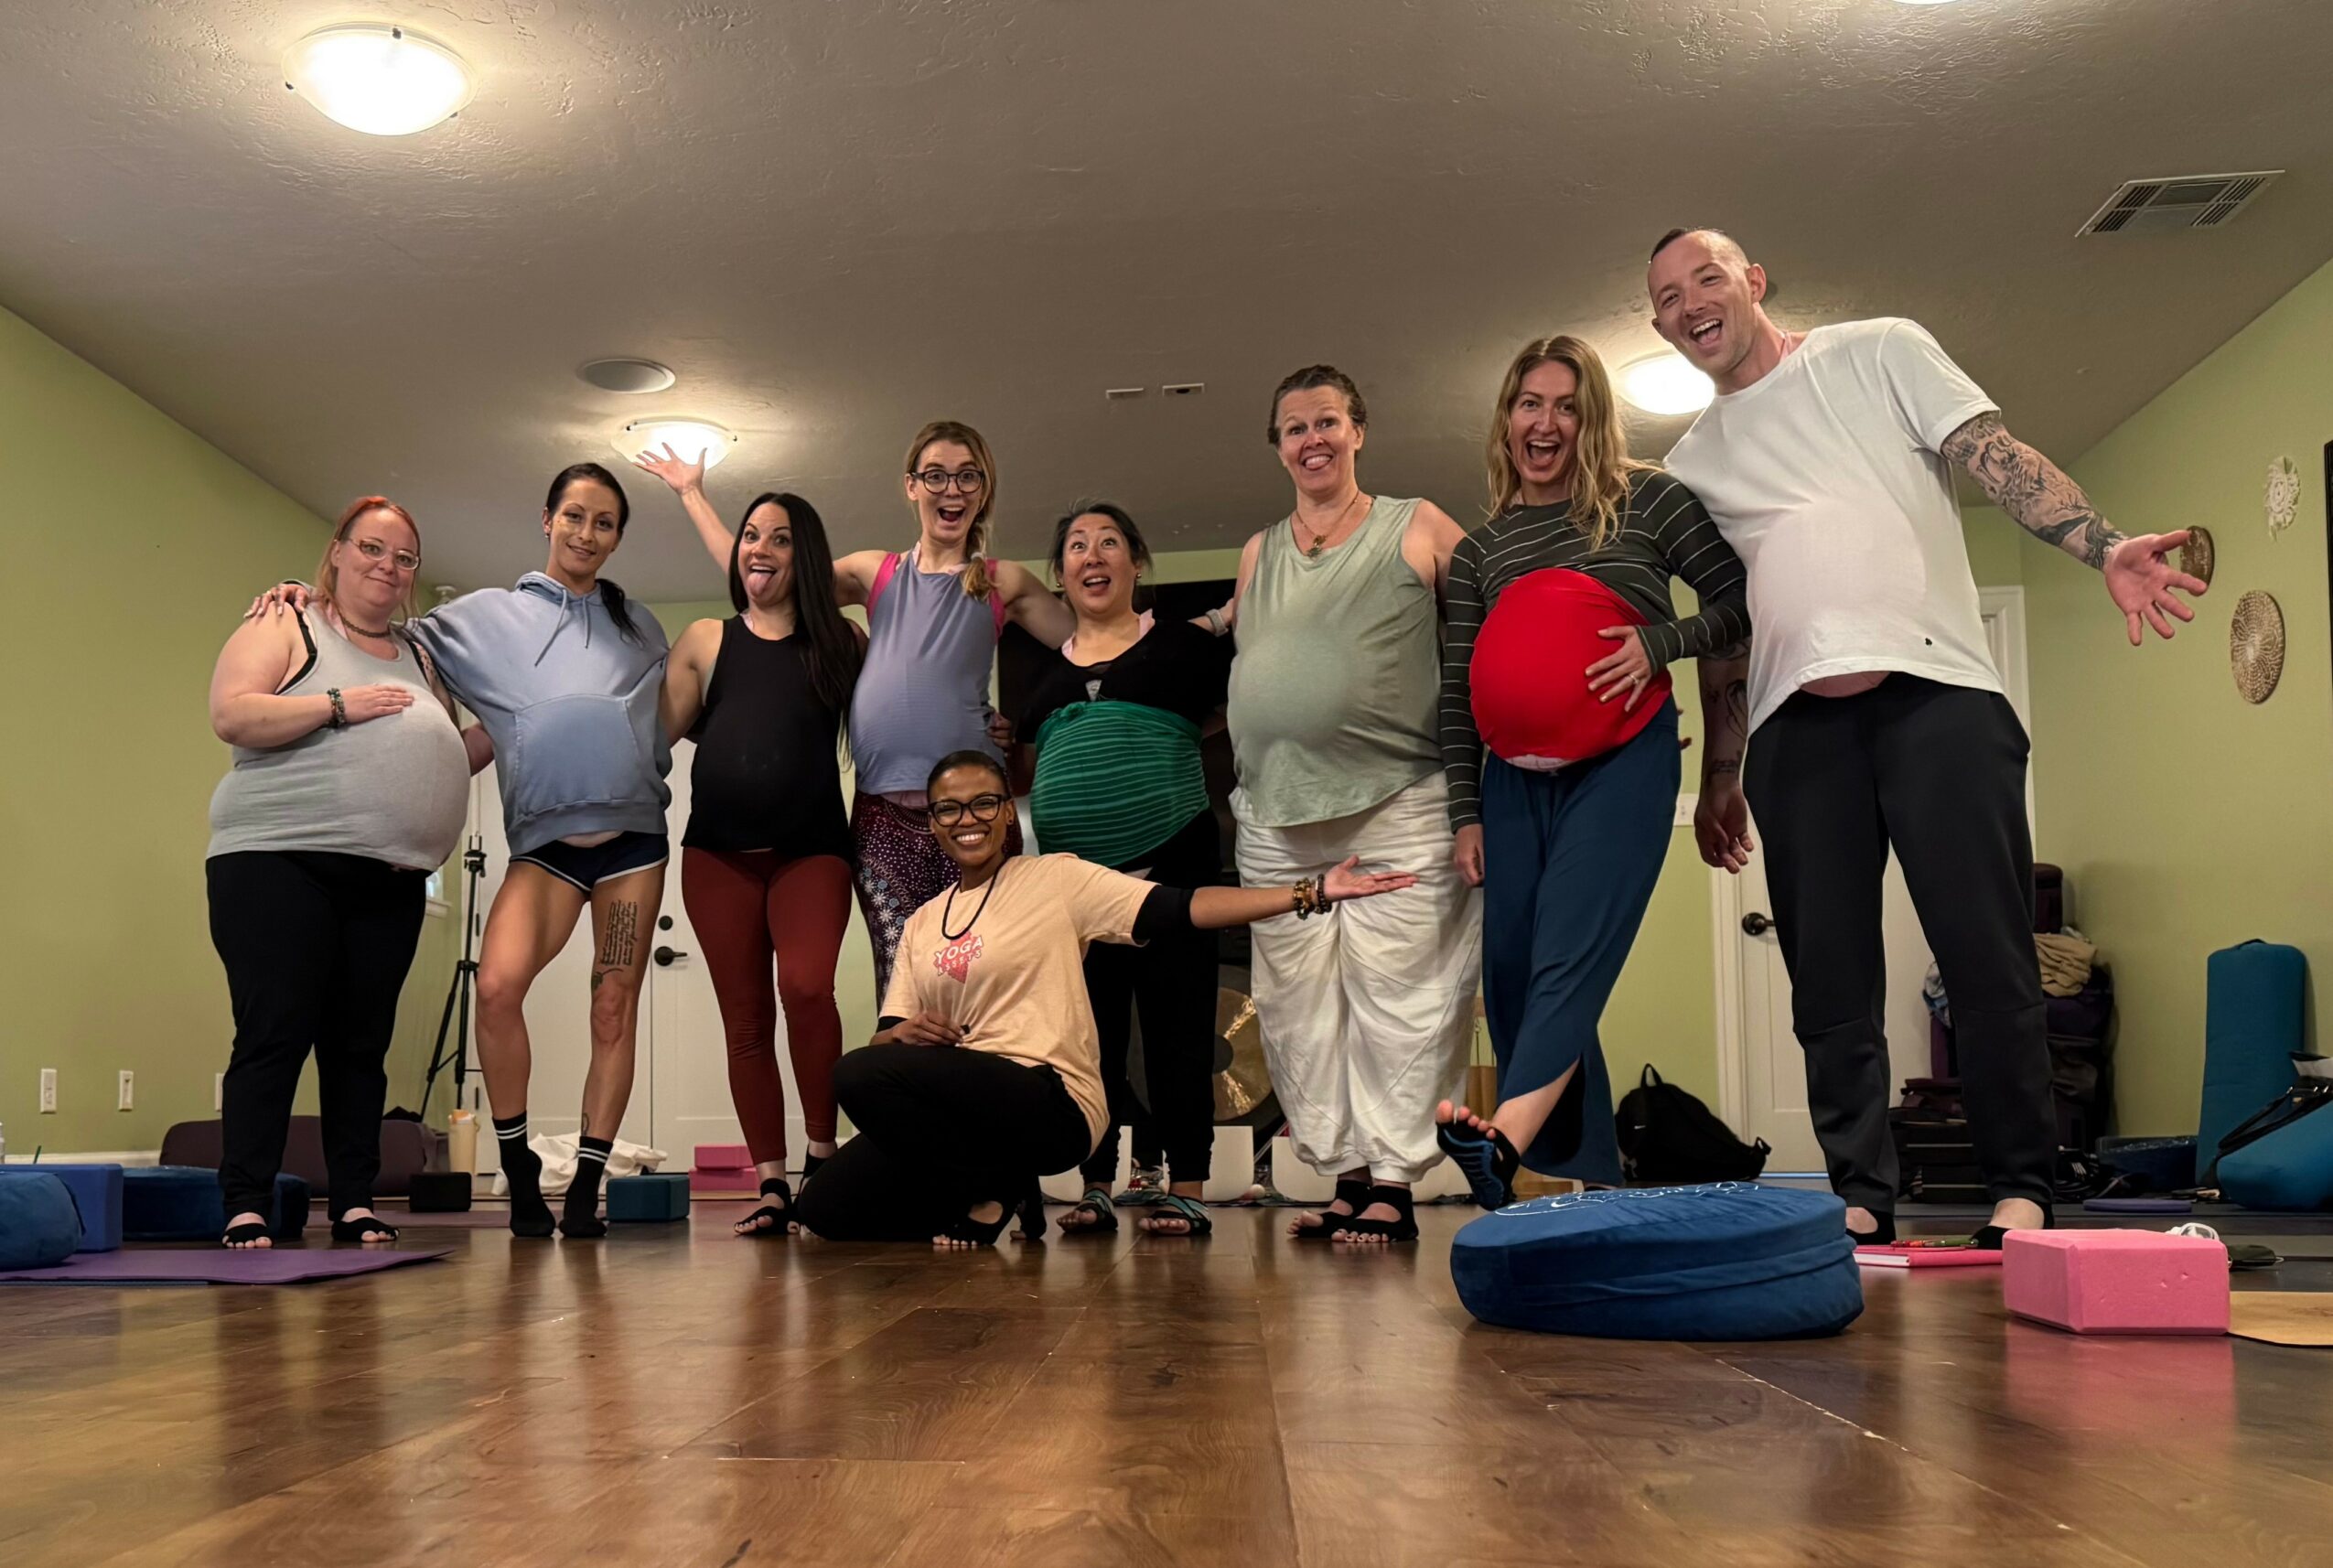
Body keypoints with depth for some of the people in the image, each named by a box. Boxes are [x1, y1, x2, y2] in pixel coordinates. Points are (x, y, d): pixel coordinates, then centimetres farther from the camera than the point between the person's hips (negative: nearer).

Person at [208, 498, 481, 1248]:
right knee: (275, 1036, -8)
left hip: (387, 878, 5)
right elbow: (230, 715, -11)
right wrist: (337, 705, -17)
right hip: (277, 861, -5)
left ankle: (354, 1204, 9)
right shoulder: (285, 629, 4)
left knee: (362, 1044, 5)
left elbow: (440, 759, 29)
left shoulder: (418, 659, 21)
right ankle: (245, 1208, -4)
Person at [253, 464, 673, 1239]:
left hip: (632, 834, 2)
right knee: (497, 986, -23)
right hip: (545, 840, -2)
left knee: (614, 1010, -1)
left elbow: (671, 718, 23)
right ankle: (518, 1170, -6)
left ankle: (586, 1186, 9)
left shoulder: (640, 628, 16)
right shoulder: (489, 615, 12)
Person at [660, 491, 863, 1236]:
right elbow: (652, 730, 10)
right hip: (718, 853, 2)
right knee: (745, 1018, 3)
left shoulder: (841, 642, 8)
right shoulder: (706, 641, 10)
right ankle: (773, 1187, 9)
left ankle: (822, 1154, -5)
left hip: (811, 849, -2)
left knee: (807, 987, -23)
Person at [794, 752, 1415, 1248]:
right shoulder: (922, 924, 19)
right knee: (827, 1208, -8)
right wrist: (901, 1034, -12)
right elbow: (885, 1034, 15)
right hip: (958, 1105, 6)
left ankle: (992, 1196, -5)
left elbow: (1180, 908, -8)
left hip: (1050, 1104, -6)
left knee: (861, 1076, -26)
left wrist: (1312, 894, -17)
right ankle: (993, 1189, 9)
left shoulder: (1056, 878, 2)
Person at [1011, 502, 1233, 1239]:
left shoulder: (1183, 645, 5)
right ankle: (1095, 1188, 15)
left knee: (1178, 1021, -2)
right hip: (1073, 867, 4)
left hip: (1170, 858, -4)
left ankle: (1186, 1189, 5)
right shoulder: (1047, 672, 18)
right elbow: (1029, 766, 24)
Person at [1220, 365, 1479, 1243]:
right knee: (1298, 1006, 3)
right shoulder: (1259, 555, 19)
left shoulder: (1417, 529, 7)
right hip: (1276, 813, 5)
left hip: (1396, 806, -4)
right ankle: (1347, 1179, 11)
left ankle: (1393, 1185, 1)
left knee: (1395, 994, -6)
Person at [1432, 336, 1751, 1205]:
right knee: (1511, 973, -1)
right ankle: (1593, 1185, 7)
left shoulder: (1647, 501, 5)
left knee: (1571, 954, -21)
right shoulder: (1480, 547, 13)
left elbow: (1742, 603, 4)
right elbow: (1457, 689, 10)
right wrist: (1465, 813, 5)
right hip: (1514, 775, 5)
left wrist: (1660, 641, -13)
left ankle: (1505, 1136, -37)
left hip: (1623, 760, -4)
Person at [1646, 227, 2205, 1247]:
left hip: (1932, 688, -3)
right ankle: (1861, 1199, 10)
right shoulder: (1692, 463, 21)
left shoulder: (1880, 353, 12)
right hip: (1794, 721, 4)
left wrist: (2102, 547, -16)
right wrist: (1719, 780, 20)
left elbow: (1995, 457, 1)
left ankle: (2022, 1192, 2)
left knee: (1986, 953, -7)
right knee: (1829, 978, 2)